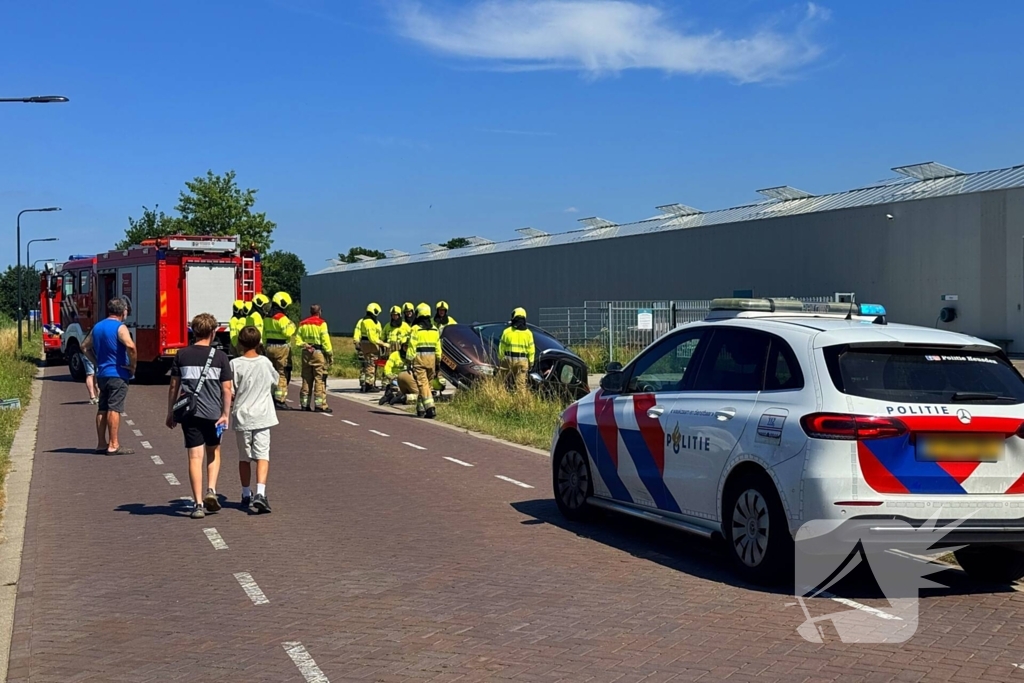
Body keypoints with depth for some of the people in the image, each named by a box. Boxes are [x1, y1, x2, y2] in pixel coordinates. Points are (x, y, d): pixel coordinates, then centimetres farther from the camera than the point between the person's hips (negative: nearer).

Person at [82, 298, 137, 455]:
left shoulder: (97, 327, 13)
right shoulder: (119, 327, -11)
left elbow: (85, 347, 21)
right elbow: (130, 346, -27)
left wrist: (97, 363, 18)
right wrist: (133, 366, -14)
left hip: (102, 374, 7)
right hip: (118, 374, -7)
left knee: (102, 409, 11)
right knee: (114, 409, -7)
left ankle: (101, 444, 15)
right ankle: (113, 445, -8)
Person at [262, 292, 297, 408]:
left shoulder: (267, 317, 12)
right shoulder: (281, 317, -15)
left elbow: (264, 334, 17)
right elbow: (287, 332, -23)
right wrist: (292, 326, -3)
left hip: (269, 346, 8)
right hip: (281, 347, -8)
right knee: (282, 374, -4)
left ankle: (271, 398, 20)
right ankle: (280, 401, -6)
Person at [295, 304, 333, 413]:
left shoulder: (303, 324, 12)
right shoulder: (321, 323, -7)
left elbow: (298, 339, 7)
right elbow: (325, 340, -12)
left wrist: (304, 345, -1)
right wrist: (330, 353, -9)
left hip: (306, 352, 6)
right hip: (319, 352, -6)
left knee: (306, 379, 11)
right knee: (320, 379, -4)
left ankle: (304, 404, 13)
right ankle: (320, 404, -7)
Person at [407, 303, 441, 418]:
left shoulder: (416, 329, -8)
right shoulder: (435, 329, 9)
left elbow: (411, 347, -10)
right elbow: (438, 347, 12)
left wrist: (409, 361, -6)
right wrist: (438, 361, 17)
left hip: (419, 358, -5)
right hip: (431, 358, 6)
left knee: (422, 384, -8)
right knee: (427, 383, 15)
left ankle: (430, 408, -22)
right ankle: (421, 408, 23)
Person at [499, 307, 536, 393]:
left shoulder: (507, 331, -2)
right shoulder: (528, 333, 1)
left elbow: (502, 348, 0)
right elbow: (531, 349, 2)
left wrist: (500, 359, 10)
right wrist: (531, 363, 9)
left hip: (509, 359, 0)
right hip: (522, 360, 1)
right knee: (521, 383, 2)